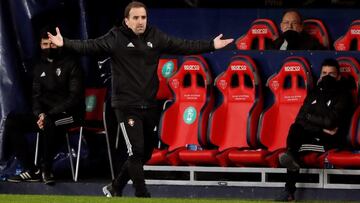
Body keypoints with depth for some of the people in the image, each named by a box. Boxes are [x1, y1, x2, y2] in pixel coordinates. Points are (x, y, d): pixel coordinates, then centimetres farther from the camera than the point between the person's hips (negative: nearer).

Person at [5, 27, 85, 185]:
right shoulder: (39, 67, 15)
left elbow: (75, 96, -12)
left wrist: (48, 115, -20)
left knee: (48, 123, -39)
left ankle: (46, 169, -22)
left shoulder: (70, 64, -4)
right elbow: (36, 95, 14)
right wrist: (39, 114, -11)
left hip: (69, 113, -7)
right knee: (12, 121, -13)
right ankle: (31, 170, -14)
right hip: (46, 113, 7)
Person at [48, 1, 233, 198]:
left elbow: (183, 46, 9)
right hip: (126, 106, -5)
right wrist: (65, 43, -30)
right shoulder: (116, 38, -6)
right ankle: (142, 196, 0)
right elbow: (90, 46, -16)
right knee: (136, 152, -9)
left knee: (145, 154, 12)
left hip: (150, 106, 5)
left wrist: (211, 45, 6)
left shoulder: (156, 37, 6)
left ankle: (115, 188, 28)